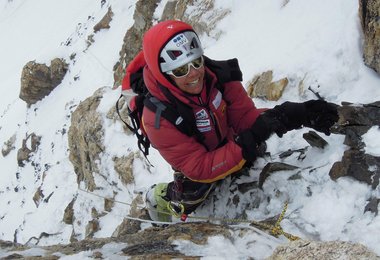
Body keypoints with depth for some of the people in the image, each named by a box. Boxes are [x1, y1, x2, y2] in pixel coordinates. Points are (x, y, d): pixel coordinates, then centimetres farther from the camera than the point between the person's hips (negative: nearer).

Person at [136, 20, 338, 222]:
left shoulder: (217, 75, -29)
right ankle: (160, 198, 14)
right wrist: (246, 144, -50)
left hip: (229, 144, 5)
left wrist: (298, 114, -37)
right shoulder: (158, 120, -40)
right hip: (199, 169, -4)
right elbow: (199, 169, -38)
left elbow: (246, 116, -21)